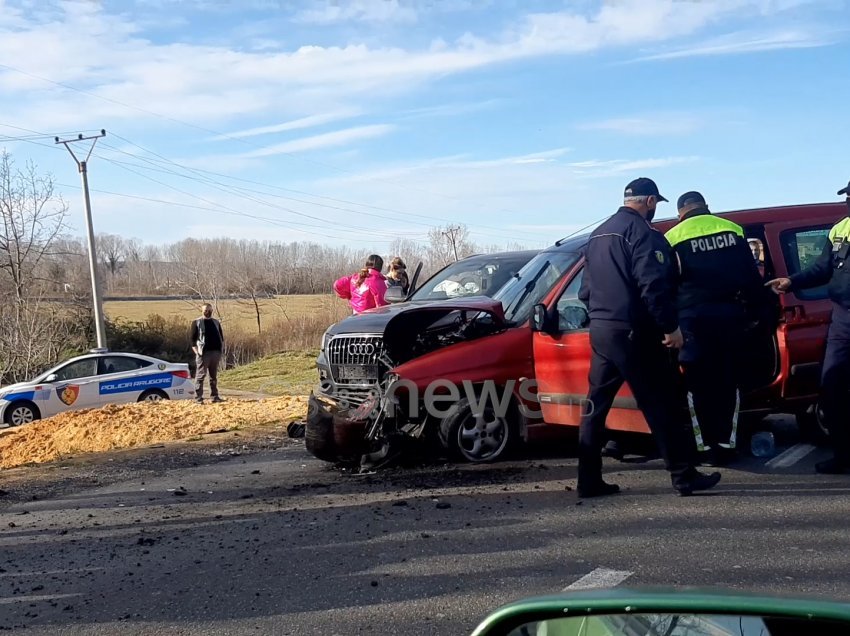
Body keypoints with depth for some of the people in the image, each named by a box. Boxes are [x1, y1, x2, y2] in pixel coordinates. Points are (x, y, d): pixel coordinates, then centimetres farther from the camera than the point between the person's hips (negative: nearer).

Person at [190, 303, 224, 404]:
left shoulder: (216, 322, 15)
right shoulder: (196, 322, 1)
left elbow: (221, 336, 19)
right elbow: (192, 337, -4)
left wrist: (221, 349, 6)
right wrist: (196, 350, -14)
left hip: (215, 352, 5)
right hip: (203, 353, -5)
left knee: (214, 376, 11)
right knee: (200, 376, -6)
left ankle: (214, 396, 16)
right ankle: (198, 398, -4)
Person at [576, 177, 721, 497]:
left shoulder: (599, 234, 18)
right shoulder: (642, 232, -9)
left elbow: (585, 289, 22)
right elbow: (652, 286, -19)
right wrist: (671, 326, -15)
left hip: (600, 330, 8)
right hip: (633, 332, -8)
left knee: (596, 405, 10)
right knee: (663, 405, -1)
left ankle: (589, 480, 11)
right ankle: (684, 476, 3)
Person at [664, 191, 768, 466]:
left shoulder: (673, 238, 2)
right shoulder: (733, 230, 9)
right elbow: (752, 277, 10)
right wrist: (754, 312, 17)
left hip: (693, 317, -2)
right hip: (729, 315, 3)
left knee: (699, 385, 5)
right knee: (729, 382, 12)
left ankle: (707, 447, 5)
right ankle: (726, 444, 13)